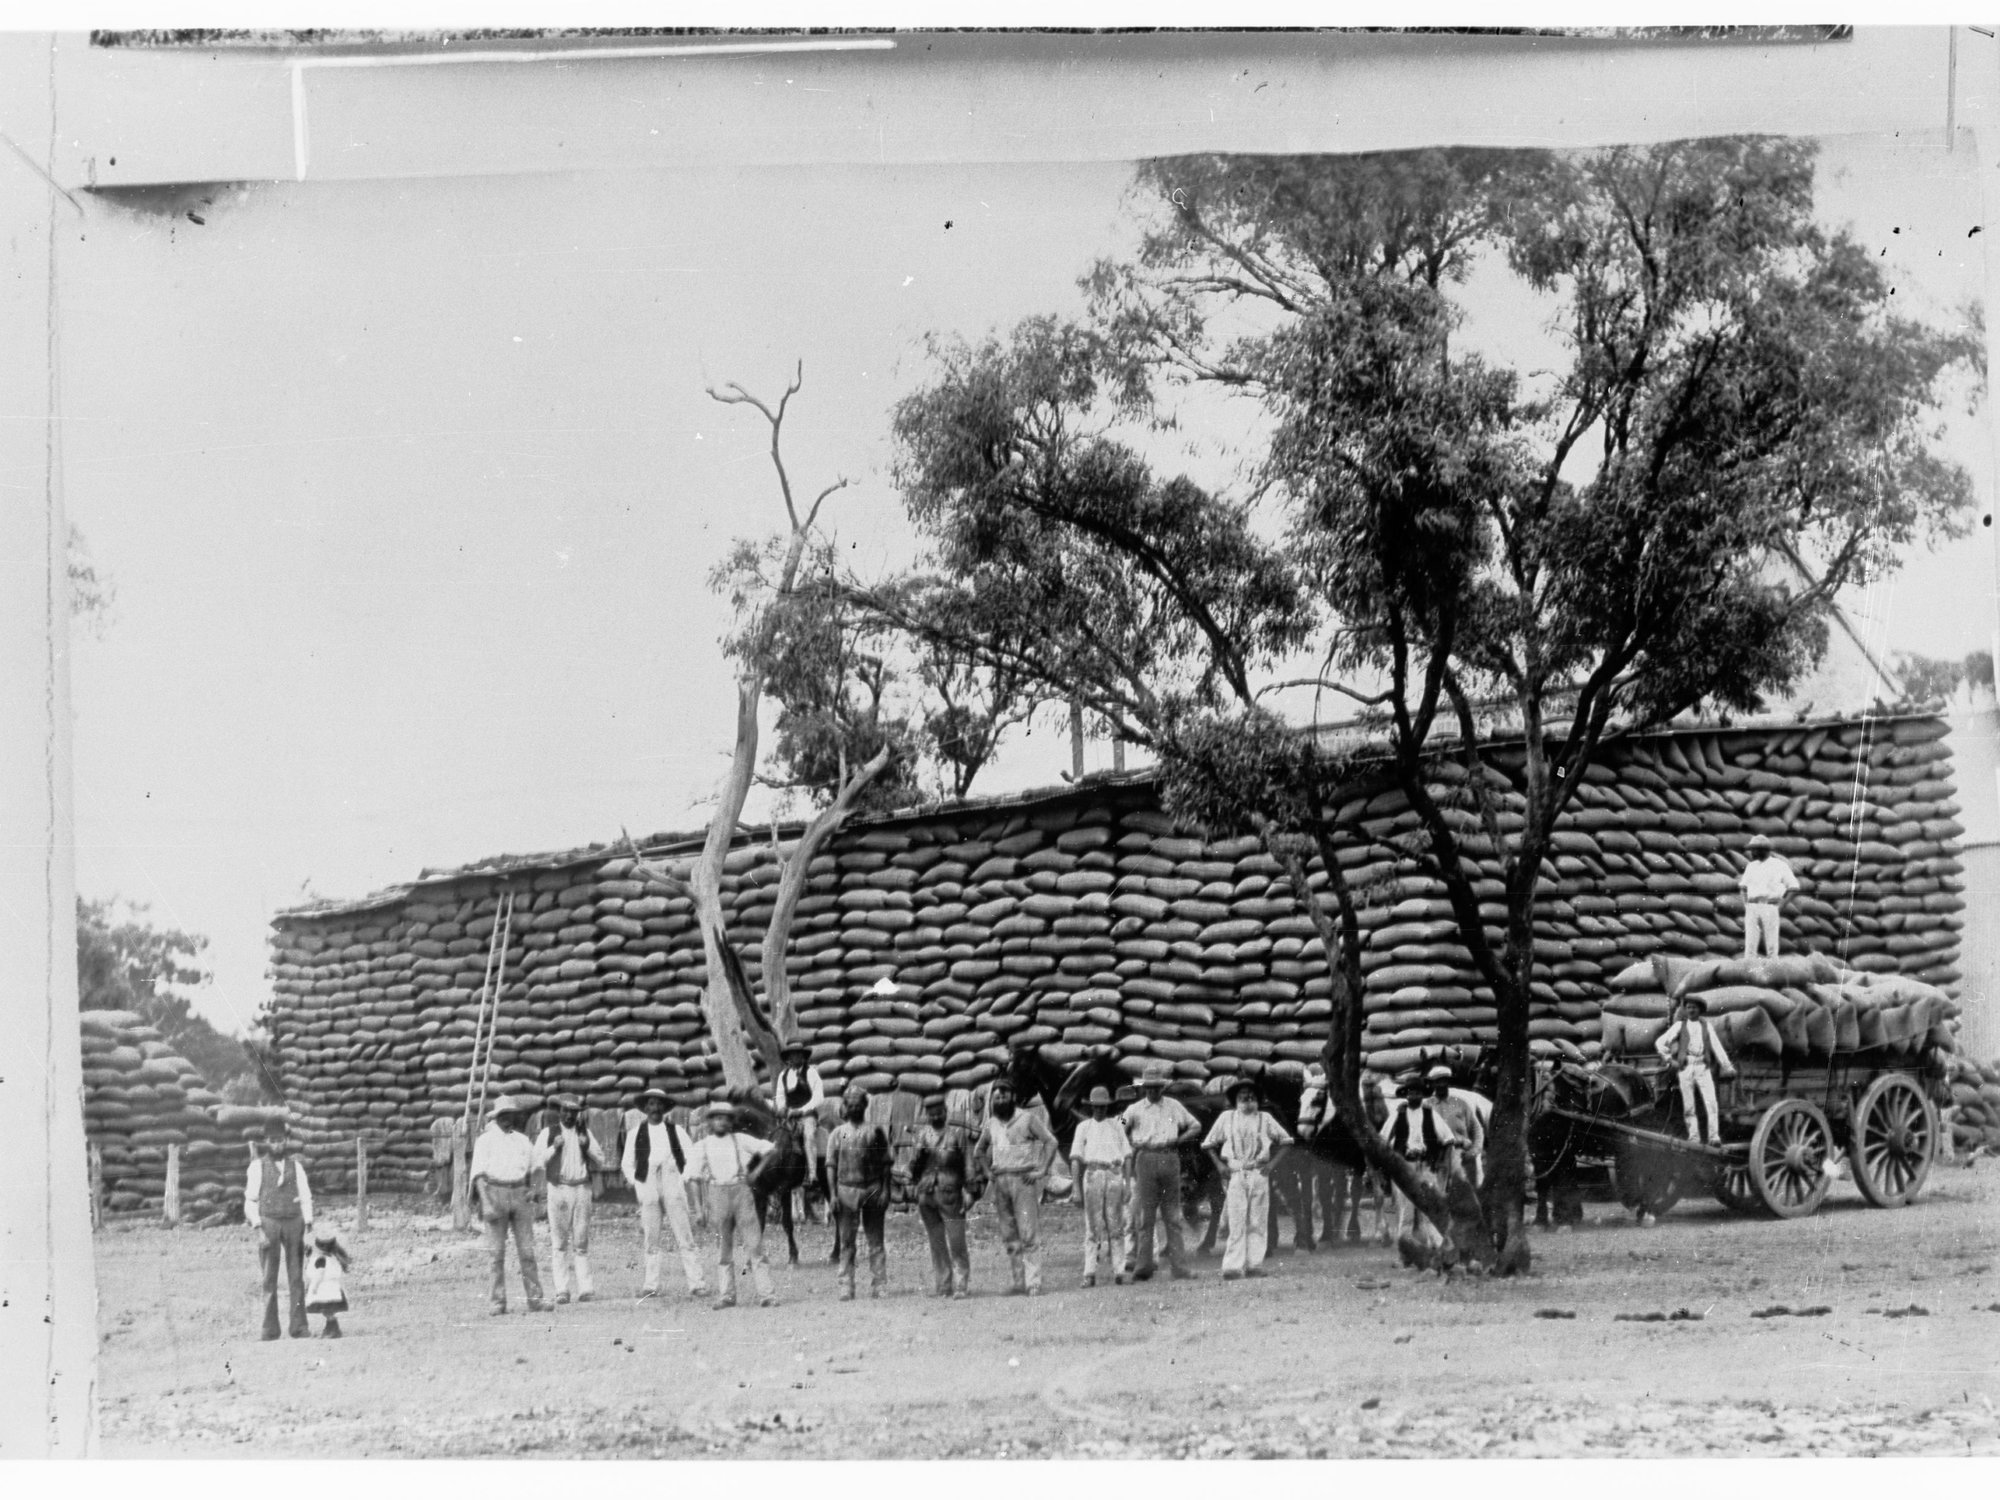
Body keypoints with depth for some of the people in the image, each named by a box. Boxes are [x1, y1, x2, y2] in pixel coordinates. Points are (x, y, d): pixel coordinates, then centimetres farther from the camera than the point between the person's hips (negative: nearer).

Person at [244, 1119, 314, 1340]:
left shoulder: (295, 1164, 9)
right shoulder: (258, 1164, 3)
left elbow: (305, 1197, 8)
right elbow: (250, 1199, 2)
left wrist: (308, 1225, -2)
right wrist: (257, 1228, -8)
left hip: (293, 1222, 2)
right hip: (268, 1221, -2)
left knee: (297, 1278, -1)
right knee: (269, 1278, -3)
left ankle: (298, 1326, 1)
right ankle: (270, 1328, -2)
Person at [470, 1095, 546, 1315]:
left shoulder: (522, 1140, 13)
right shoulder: (486, 1140, 0)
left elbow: (534, 1169, 22)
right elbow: (478, 1174, -7)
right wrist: (486, 1204, -17)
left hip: (520, 1195, 4)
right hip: (495, 1193, -4)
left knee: (527, 1250, -1)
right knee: (496, 1252, -2)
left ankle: (534, 1299, -2)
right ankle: (498, 1302, 1)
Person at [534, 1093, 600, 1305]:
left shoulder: (585, 1132, 14)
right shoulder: (548, 1133, 7)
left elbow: (600, 1165, 12)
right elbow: (537, 1164, 1)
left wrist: (587, 1147, -4)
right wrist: (554, 1148, -12)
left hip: (582, 1189, 2)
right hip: (558, 1189, -2)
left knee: (581, 1242, -1)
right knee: (560, 1243, -3)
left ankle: (585, 1288, -2)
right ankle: (562, 1290, -3)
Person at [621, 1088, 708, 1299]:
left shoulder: (675, 1130, 14)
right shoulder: (635, 1133, 14)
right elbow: (627, 1163, 18)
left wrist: (685, 1178, 1)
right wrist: (634, 1183, 5)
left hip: (673, 1184, -1)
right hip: (647, 1185, 1)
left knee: (684, 1236, -7)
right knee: (649, 1238, -1)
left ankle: (697, 1283, -10)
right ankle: (650, 1285, 3)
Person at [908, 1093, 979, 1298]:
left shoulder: (958, 1132, 0)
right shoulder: (922, 1132, 11)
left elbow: (968, 1163, -1)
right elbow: (913, 1162, 12)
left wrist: (970, 1191, -5)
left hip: (950, 1194, -4)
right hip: (926, 1194, 4)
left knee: (956, 1243, -6)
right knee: (936, 1243, 8)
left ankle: (961, 1286, -5)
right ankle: (941, 1286, 13)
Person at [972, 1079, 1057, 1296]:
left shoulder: (1028, 1118, -2)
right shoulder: (991, 1123, 13)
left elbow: (1050, 1141, -5)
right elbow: (979, 1149, 27)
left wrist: (1042, 1170, -11)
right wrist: (986, 1171, 13)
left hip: (1024, 1179, -5)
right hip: (1000, 1182, 5)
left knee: (1029, 1234, -11)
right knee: (1009, 1236, 5)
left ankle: (1034, 1283, -14)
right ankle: (1019, 1283, 8)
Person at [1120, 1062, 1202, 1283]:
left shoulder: (1174, 1107, 13)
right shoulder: (1135, 1109, 8)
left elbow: (1196, 1127, 18)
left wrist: (1178, 1140, 3)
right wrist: (1134, 1143, -1)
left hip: (1170, 1159, 1)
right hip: (1146, 1159, -1)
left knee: (1173, 1217, 2)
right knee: (1145, 1216, -4)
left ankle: (1179, 1267, -1)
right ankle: (1143, 1267, -3)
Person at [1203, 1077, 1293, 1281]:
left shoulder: (1264, 1118, 10)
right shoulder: (1226, 1118, 9)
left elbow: (1285, 1140, 13)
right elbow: (1208, 1145, 13)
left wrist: (1272, 1162, 4)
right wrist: (1219, 1165, 1)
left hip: (1258, 1174, 1)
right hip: (1234, 1174, -1)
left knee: (1258, 1222, 0)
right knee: (1236, 1222, -6)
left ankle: (1255, 1264, 3)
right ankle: (1233, 1267, -8)